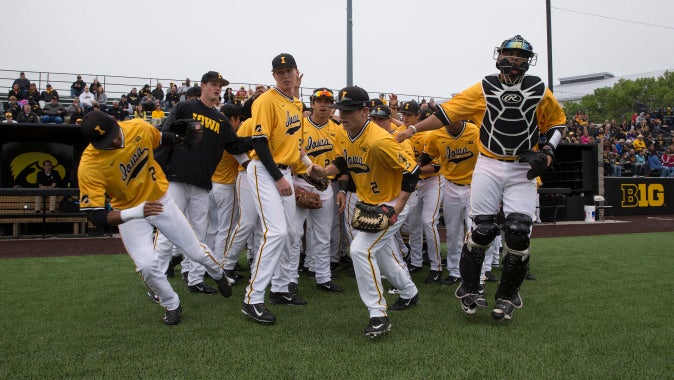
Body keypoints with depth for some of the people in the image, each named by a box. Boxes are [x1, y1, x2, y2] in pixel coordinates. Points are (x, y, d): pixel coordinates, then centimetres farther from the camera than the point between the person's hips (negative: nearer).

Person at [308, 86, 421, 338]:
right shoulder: (347, 136, -4)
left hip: (390, 207, -10)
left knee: (361, 250, -21)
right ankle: (409, 294, 49)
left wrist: (399, 204, -27)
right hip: (368, 204, 10)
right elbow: (343, 162, 13)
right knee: (382, 253, 23)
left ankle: (378, 315, -10)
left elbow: (411, 170, -24)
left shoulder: (379, 141, -31)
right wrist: (323, 171, -6)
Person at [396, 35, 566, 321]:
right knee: (482, 229, -6)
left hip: (523, 170, 1)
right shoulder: (483, 89, 1)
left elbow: (557, 121, 16)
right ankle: (469, 290, 14)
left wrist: (548, 150, -2)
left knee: (518, 233, -6)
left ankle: (507, 297, 13)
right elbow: (447, 112, -1)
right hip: (488, 166, -1)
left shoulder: (539, 91, 4)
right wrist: (413, 129, -6)